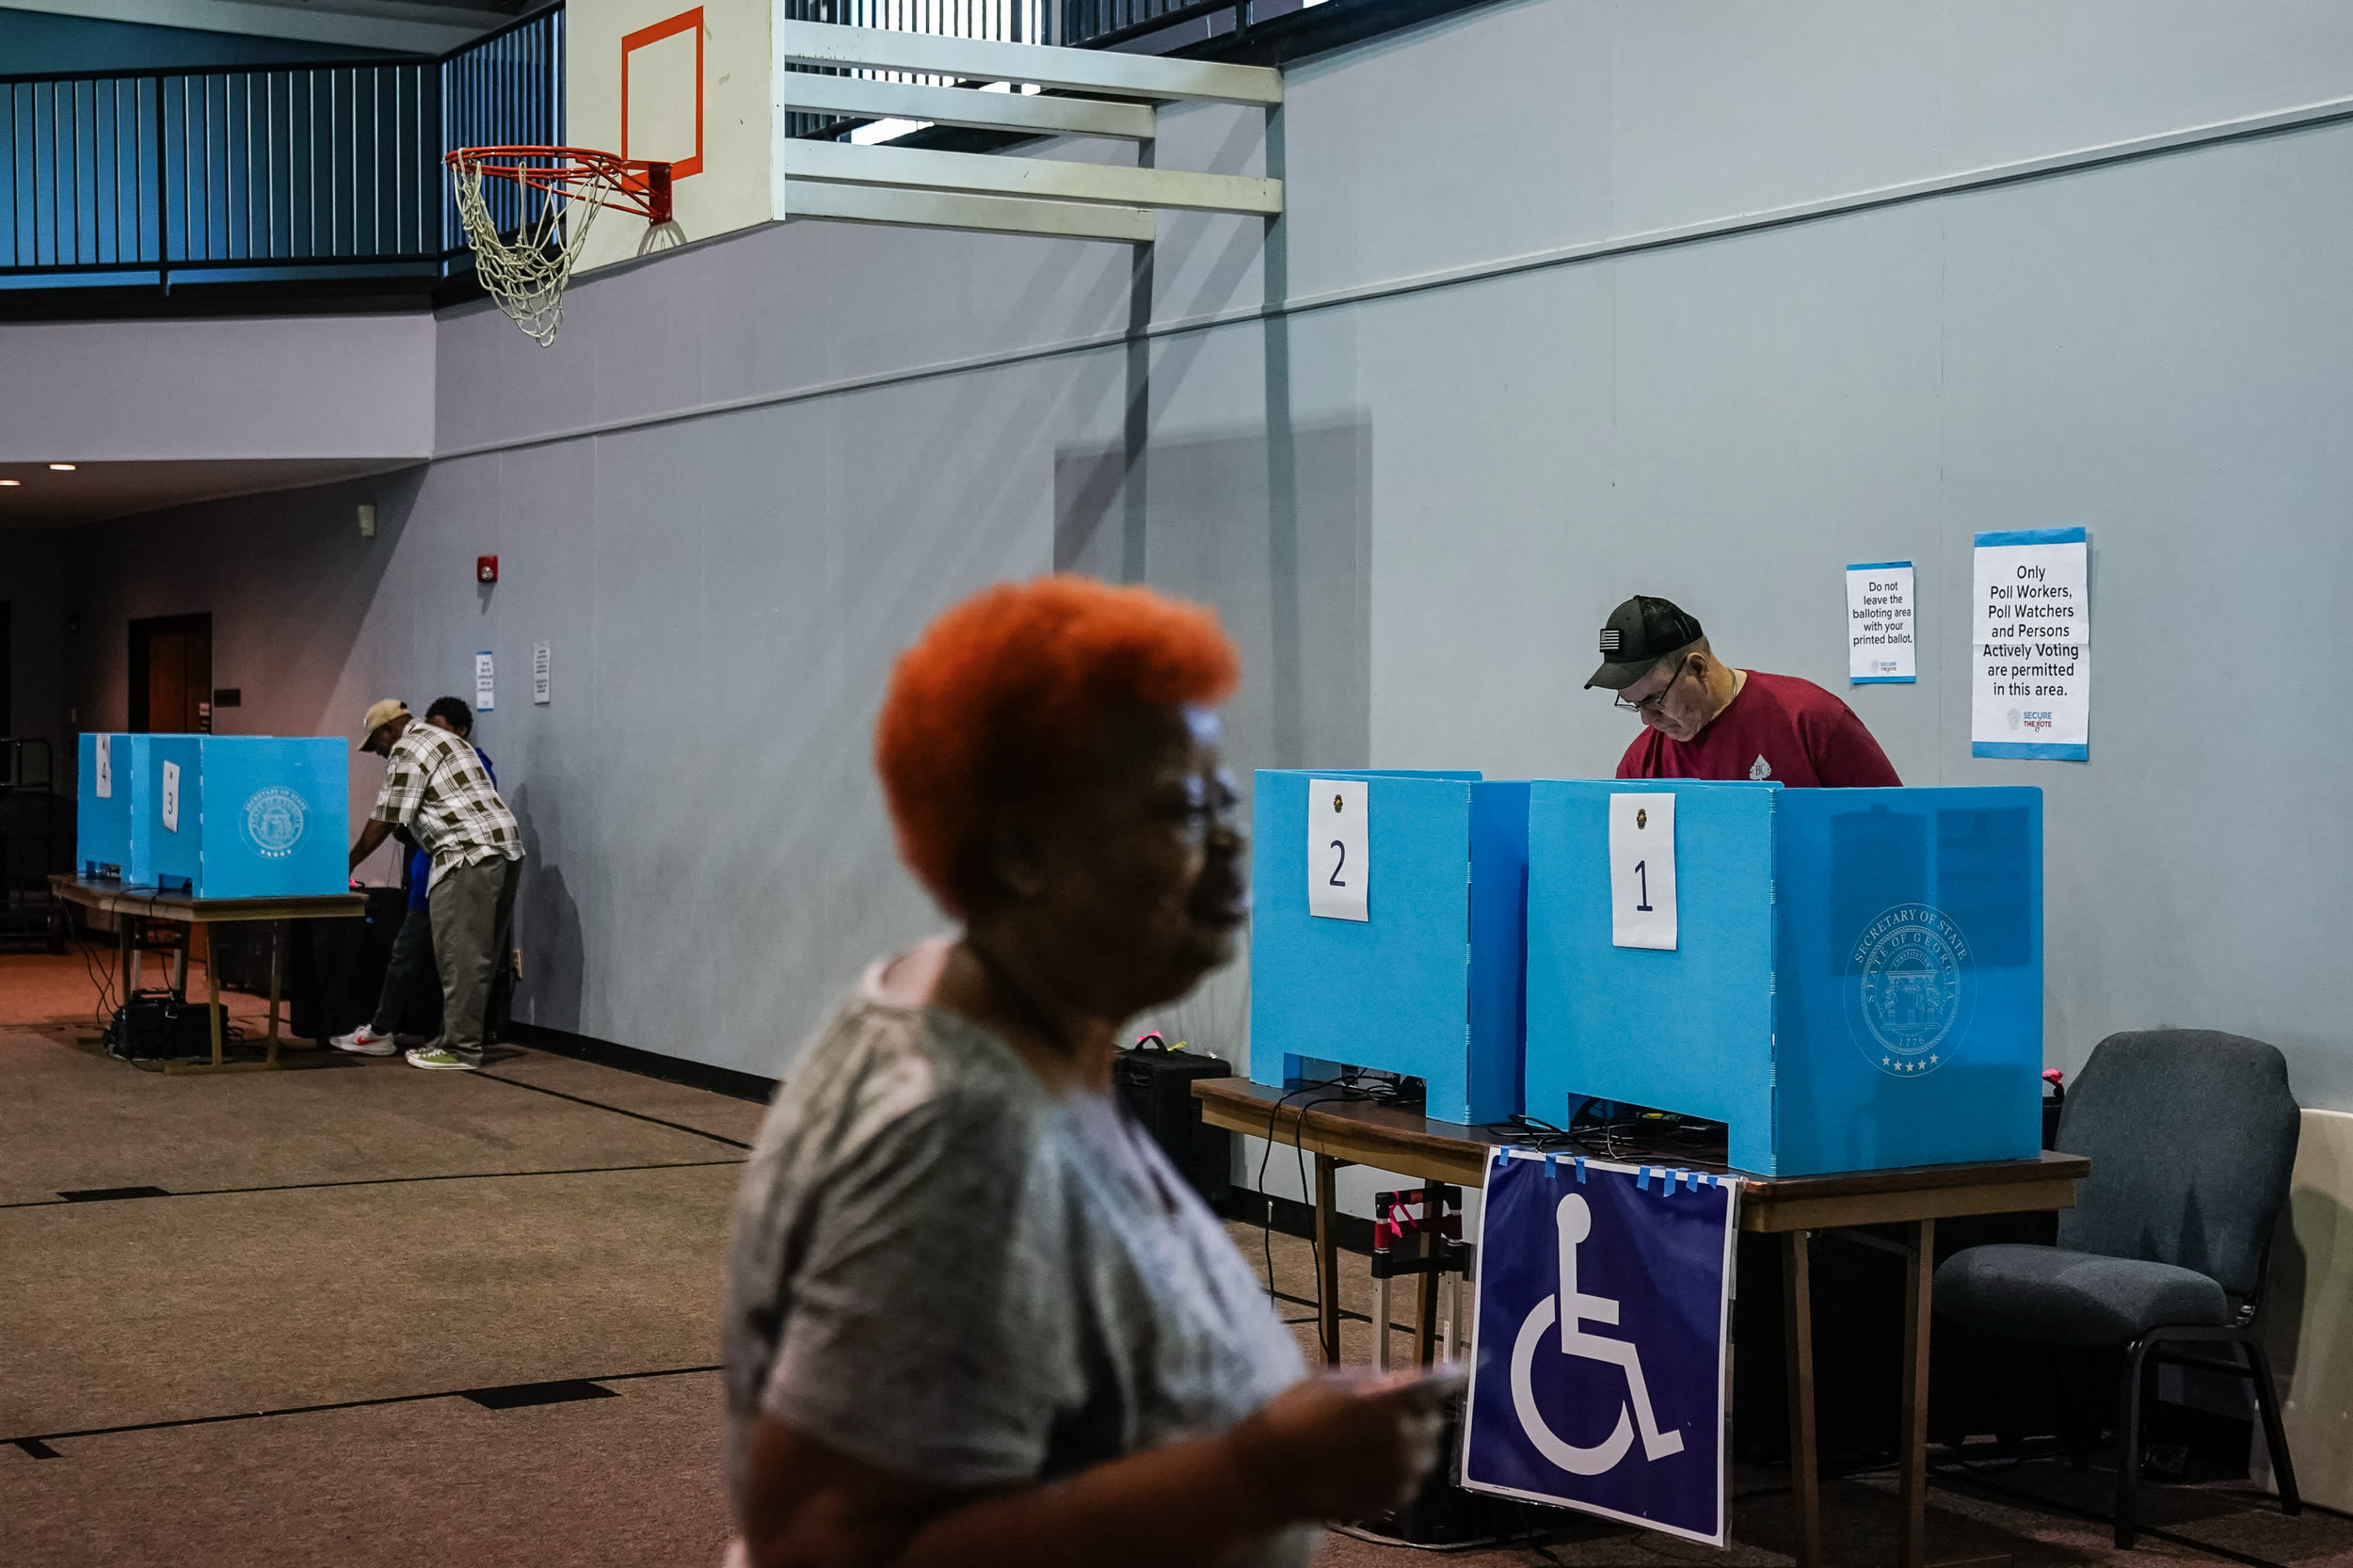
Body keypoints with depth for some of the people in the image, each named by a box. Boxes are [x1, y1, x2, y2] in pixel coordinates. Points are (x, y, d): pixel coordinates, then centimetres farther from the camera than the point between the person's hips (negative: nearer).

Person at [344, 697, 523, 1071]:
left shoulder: (406, 750, -3)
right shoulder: (443, 739, 27)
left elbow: (383, 821, -4)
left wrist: (348, 865, 5)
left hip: (470, 855, -10)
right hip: (507, 848, 10)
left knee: (460, 956, -8)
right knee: (480, 954, 11)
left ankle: (461, 1049, -8)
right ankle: (459, 1037, 15)